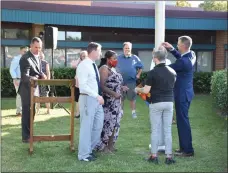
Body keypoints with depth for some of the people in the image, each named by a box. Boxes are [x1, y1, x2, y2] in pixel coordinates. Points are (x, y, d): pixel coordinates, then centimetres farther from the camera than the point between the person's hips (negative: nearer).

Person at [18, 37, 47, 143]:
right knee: (27, 112, -1)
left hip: (35, 88, 9)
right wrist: (33, 79, -47)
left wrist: (42, 75, -8)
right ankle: (25, 137, 8)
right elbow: (24, 76, -27)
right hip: (27, 89, -9)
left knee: (32, 112, 17)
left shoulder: (37, 57, 8)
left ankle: (29, 134, 30)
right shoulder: (25, 58, -20)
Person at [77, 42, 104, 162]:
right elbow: (83, 85, -21)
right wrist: (97, 96, -21)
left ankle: (89, 149, 29)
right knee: (86, 127, 0)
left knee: (98, 126, 15)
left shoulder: (94, 65, 14)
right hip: (88, 99, -9)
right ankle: (83, 154, 12)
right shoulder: (84, 65, -14)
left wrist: (99, 96, 6)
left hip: (96, 99, 9)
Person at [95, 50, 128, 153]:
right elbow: (102, 86, -21)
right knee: (107, 123, -7)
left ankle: (110, 145, 20)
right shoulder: (104, 68, -11)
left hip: (115, 102, 10)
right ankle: (102, 146, 3)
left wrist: (121, 88, 10)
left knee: (114, 123, 11)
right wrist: (114, 93, -27)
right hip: (107, 101, -10)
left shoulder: (112, 69, 18)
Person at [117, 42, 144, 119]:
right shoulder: (119, 58, 3)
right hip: (121, 81, 1)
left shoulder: (135, 58, 1)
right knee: (120, 98, 8)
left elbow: (141, 67, 12)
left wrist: (138, 75, 5)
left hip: (131, 81, -1)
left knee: (132, 98, 3)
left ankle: (133, 112, 14)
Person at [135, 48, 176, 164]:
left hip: (156, 103, -4)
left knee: (155, 130, 4)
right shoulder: (172, 72, 5)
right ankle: (169, 157, 9)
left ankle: (154, 156, 10)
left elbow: (146, 90, -11)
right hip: (169, 103, 4)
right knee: (168, 130, 8)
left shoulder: (153, 72, -11)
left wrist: (137, 89, 9)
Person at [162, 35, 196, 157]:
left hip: (182, 94, -10)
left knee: (183, 121, -1)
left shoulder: (183, 62, -25)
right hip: (185, 92, 10)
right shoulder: (191, 55, 2)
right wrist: (171, 49, 11)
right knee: (182, 120, 17)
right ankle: (184, 147, 26)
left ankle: (188, 150, 6)